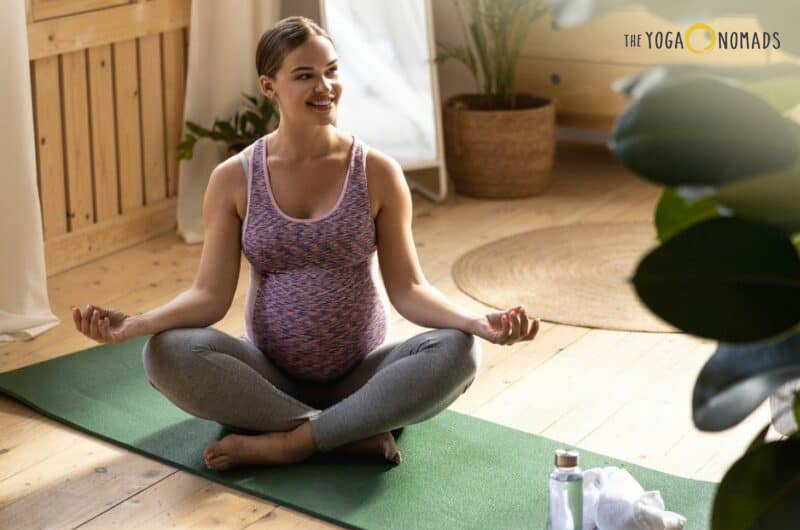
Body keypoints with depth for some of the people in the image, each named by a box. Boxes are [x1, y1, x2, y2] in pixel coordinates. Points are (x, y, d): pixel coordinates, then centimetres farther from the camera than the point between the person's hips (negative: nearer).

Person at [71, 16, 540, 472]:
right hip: (270, 375, 0)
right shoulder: (234, 179, -3)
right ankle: (356, 433, -23)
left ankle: (284, 442, -24)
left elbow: (407, 288, -6)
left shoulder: (378, 172, -4)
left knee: (456, 350, -29)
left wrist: (474, 322, -25)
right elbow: (211, 293, -6)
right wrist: (136, 324, -25)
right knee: (167, 352, -28)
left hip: (361, 376, 0)